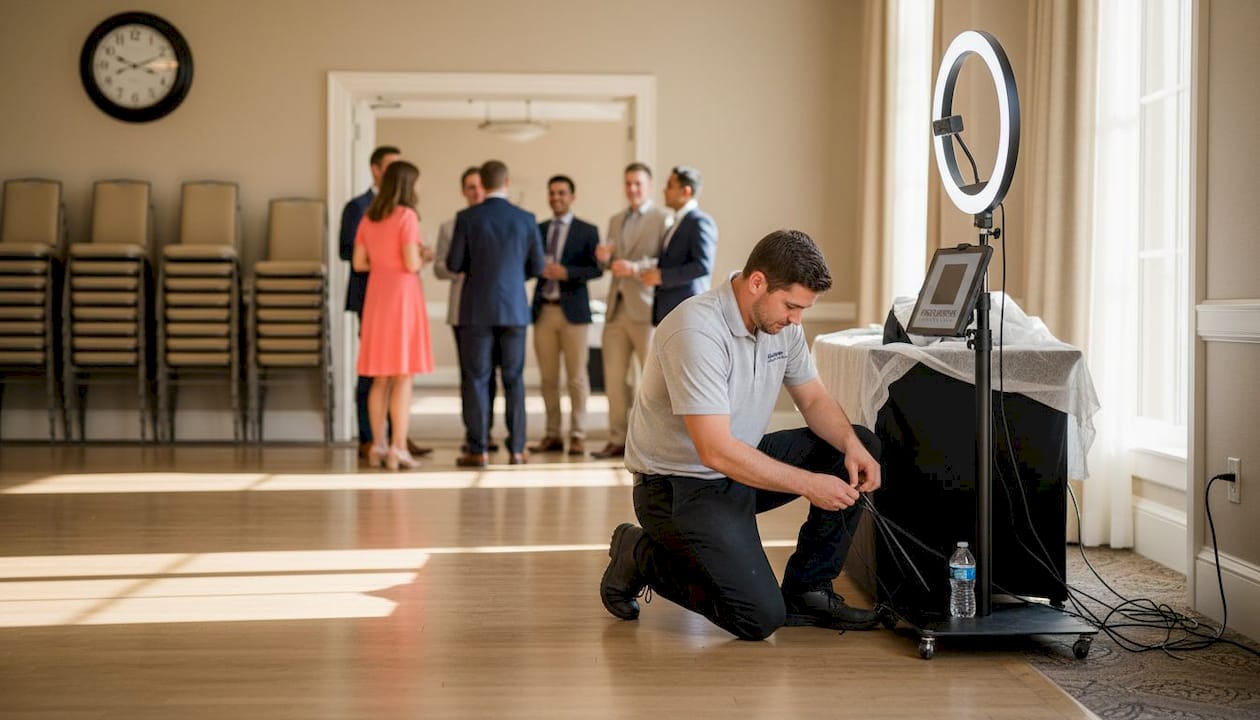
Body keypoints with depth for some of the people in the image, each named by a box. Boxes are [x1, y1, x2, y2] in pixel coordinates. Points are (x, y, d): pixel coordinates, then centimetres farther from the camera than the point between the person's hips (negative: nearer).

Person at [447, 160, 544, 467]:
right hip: (514, 307, 2)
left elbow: (454, 264, -5)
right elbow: (536, 267, 5)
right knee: (513, 379, 8)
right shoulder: (526, 219, 1)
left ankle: (477, 450, 0)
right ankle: (516, 449, 9)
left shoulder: (467, 217, -6)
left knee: (476, 379, 2)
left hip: (477, 308, -2)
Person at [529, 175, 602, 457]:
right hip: (544, 309, 3)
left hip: (573, 309, -3)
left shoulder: (587, 231, 3)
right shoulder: (537, 230, 13)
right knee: (548, 377, 5)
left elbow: (596, 268, -5)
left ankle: (578, 436, 6)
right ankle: (552, 435, 12)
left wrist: (567, 272, -18)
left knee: (577, 376, 0)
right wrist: (538, 268, -11)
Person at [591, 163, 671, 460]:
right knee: (614, 377, 4)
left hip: (645, 309, -6)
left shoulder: (662, 219, -1)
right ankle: (618, 440, 10)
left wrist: (636, 267, -23)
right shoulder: (616, 221, 19)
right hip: (616, 309, 6)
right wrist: (604, 257, 0)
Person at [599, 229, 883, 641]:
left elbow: (814, 399, 8)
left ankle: (805, 591, 3)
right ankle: (642, 557, 4)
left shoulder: (781, 324, -1)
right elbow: (716, 451, -32)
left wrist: (852, 446, -13)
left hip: (741, 467, 9)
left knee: (860, 448, -3)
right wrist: (809, 484, -28)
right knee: (759, 618, -18)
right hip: (680, 484, -9)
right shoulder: (697, 331, -28)